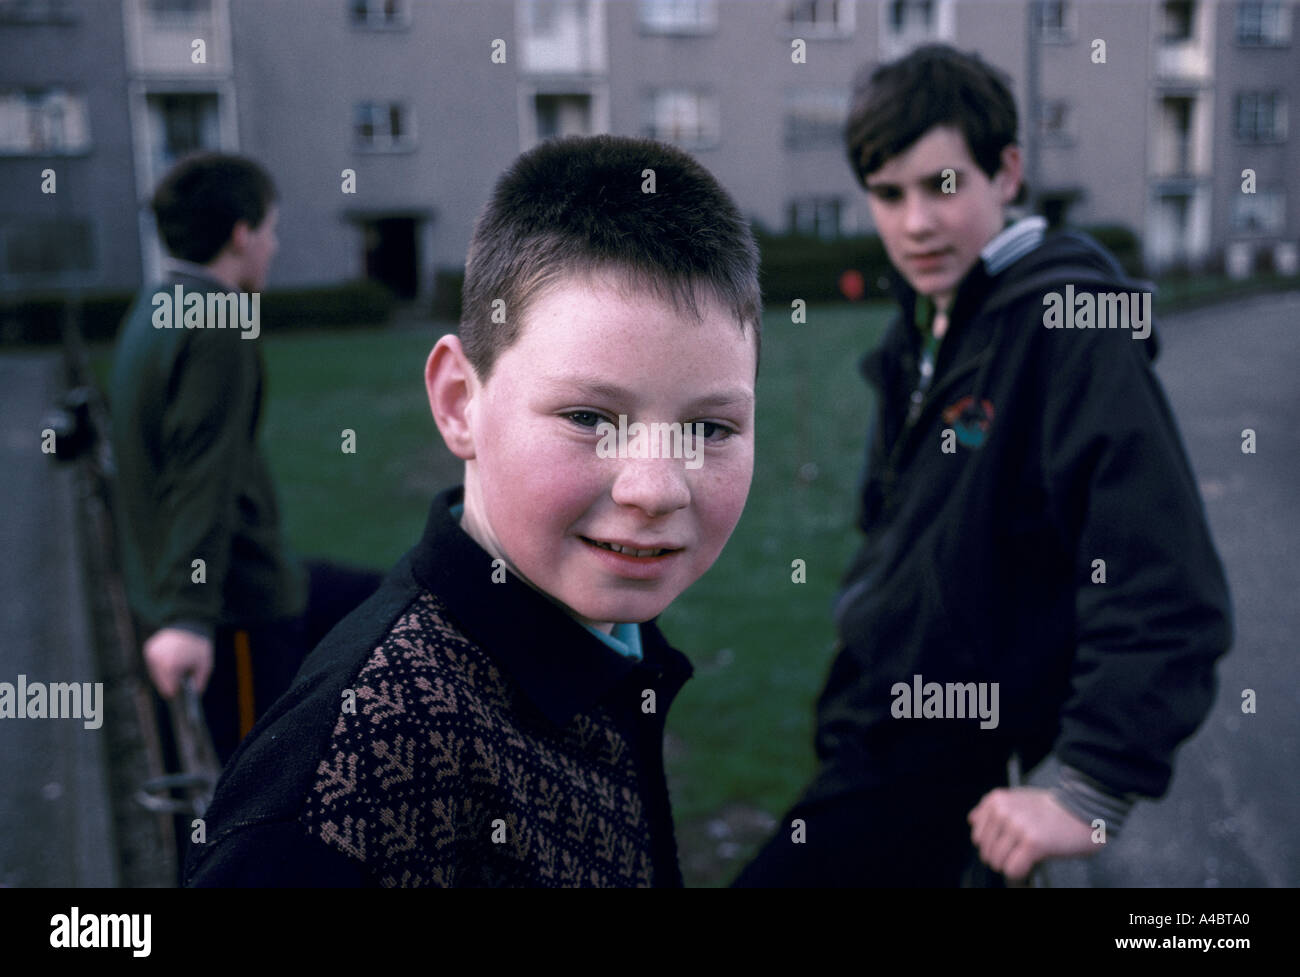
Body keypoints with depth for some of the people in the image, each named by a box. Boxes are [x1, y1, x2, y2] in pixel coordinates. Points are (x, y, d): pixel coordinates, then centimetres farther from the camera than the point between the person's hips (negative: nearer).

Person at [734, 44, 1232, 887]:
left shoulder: (1067, 329, -19)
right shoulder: (924, 329, 8)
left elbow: (1167, 592, -25)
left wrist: (1092, 797, -27)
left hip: (941, 769, -9)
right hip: (869, 733, 9)